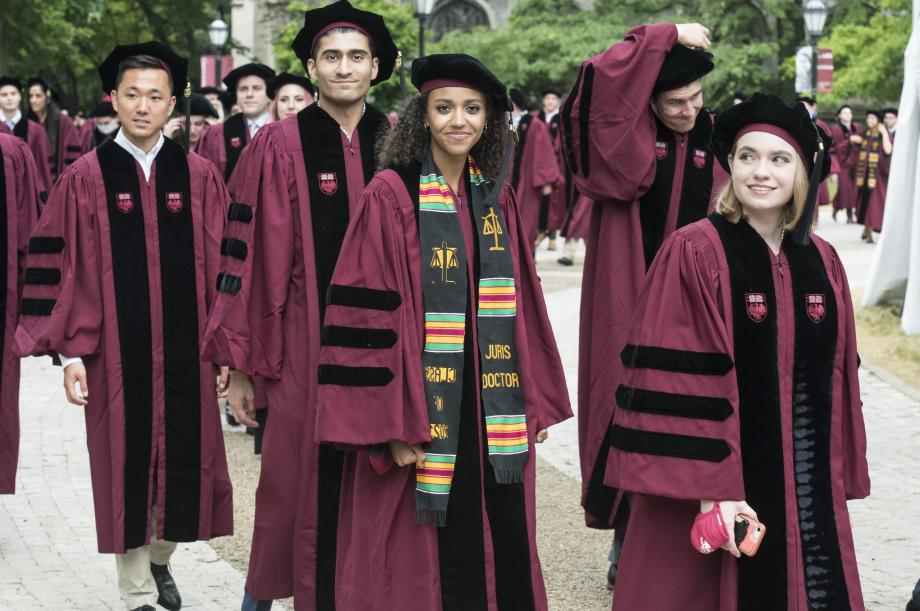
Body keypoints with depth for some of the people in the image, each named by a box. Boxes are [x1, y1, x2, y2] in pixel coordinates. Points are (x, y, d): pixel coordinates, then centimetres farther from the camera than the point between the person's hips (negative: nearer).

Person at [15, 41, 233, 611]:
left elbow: (223, 264, 5)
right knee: (126, 470, 5)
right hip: (116, 353, -2)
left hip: (185, 351, 2)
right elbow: (62, 268, -3)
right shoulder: (86, 178, -2)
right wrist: (72, 352, -8)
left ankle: (160, 559, 37)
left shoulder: (200, 177, 3)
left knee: (182, 464, 9)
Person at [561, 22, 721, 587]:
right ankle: (628, 545, 14)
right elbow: (603, 83, -25)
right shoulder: (629, 136, -6)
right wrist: (666, 36, -20)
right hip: (629, 303, -3)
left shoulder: (712, 143, 5)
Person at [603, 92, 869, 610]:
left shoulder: (822, 262, 7)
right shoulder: (694, 253, -10)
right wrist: (710, 491, -19)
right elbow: (676, 382, -14)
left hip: (807, 492, 5)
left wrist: (839, 480, 9)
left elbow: (837, 381, 12)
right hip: (722, 484, -5)